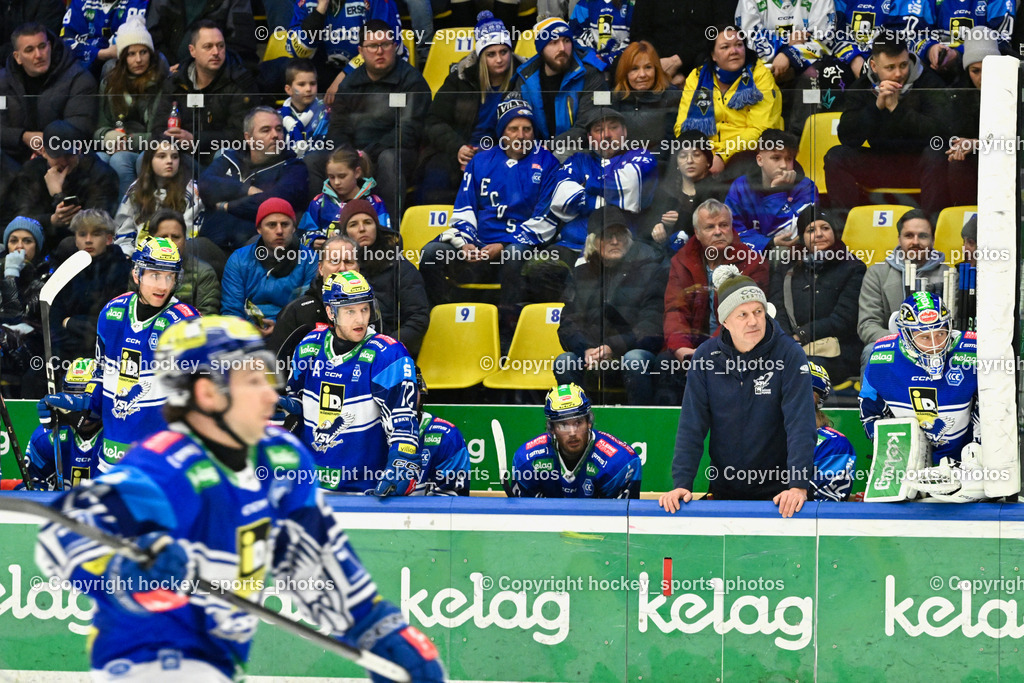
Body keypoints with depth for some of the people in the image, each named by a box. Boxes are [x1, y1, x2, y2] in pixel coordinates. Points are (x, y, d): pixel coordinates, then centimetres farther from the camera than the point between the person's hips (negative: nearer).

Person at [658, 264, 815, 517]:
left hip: (777, 490, -3)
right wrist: (681, 483, -15)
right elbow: (692, 426, -5)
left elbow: (801, 423, -19)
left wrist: (798, 486, -29)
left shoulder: (789, 355, -12)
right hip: (725, 491, 3)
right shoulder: (706, 356, -4)